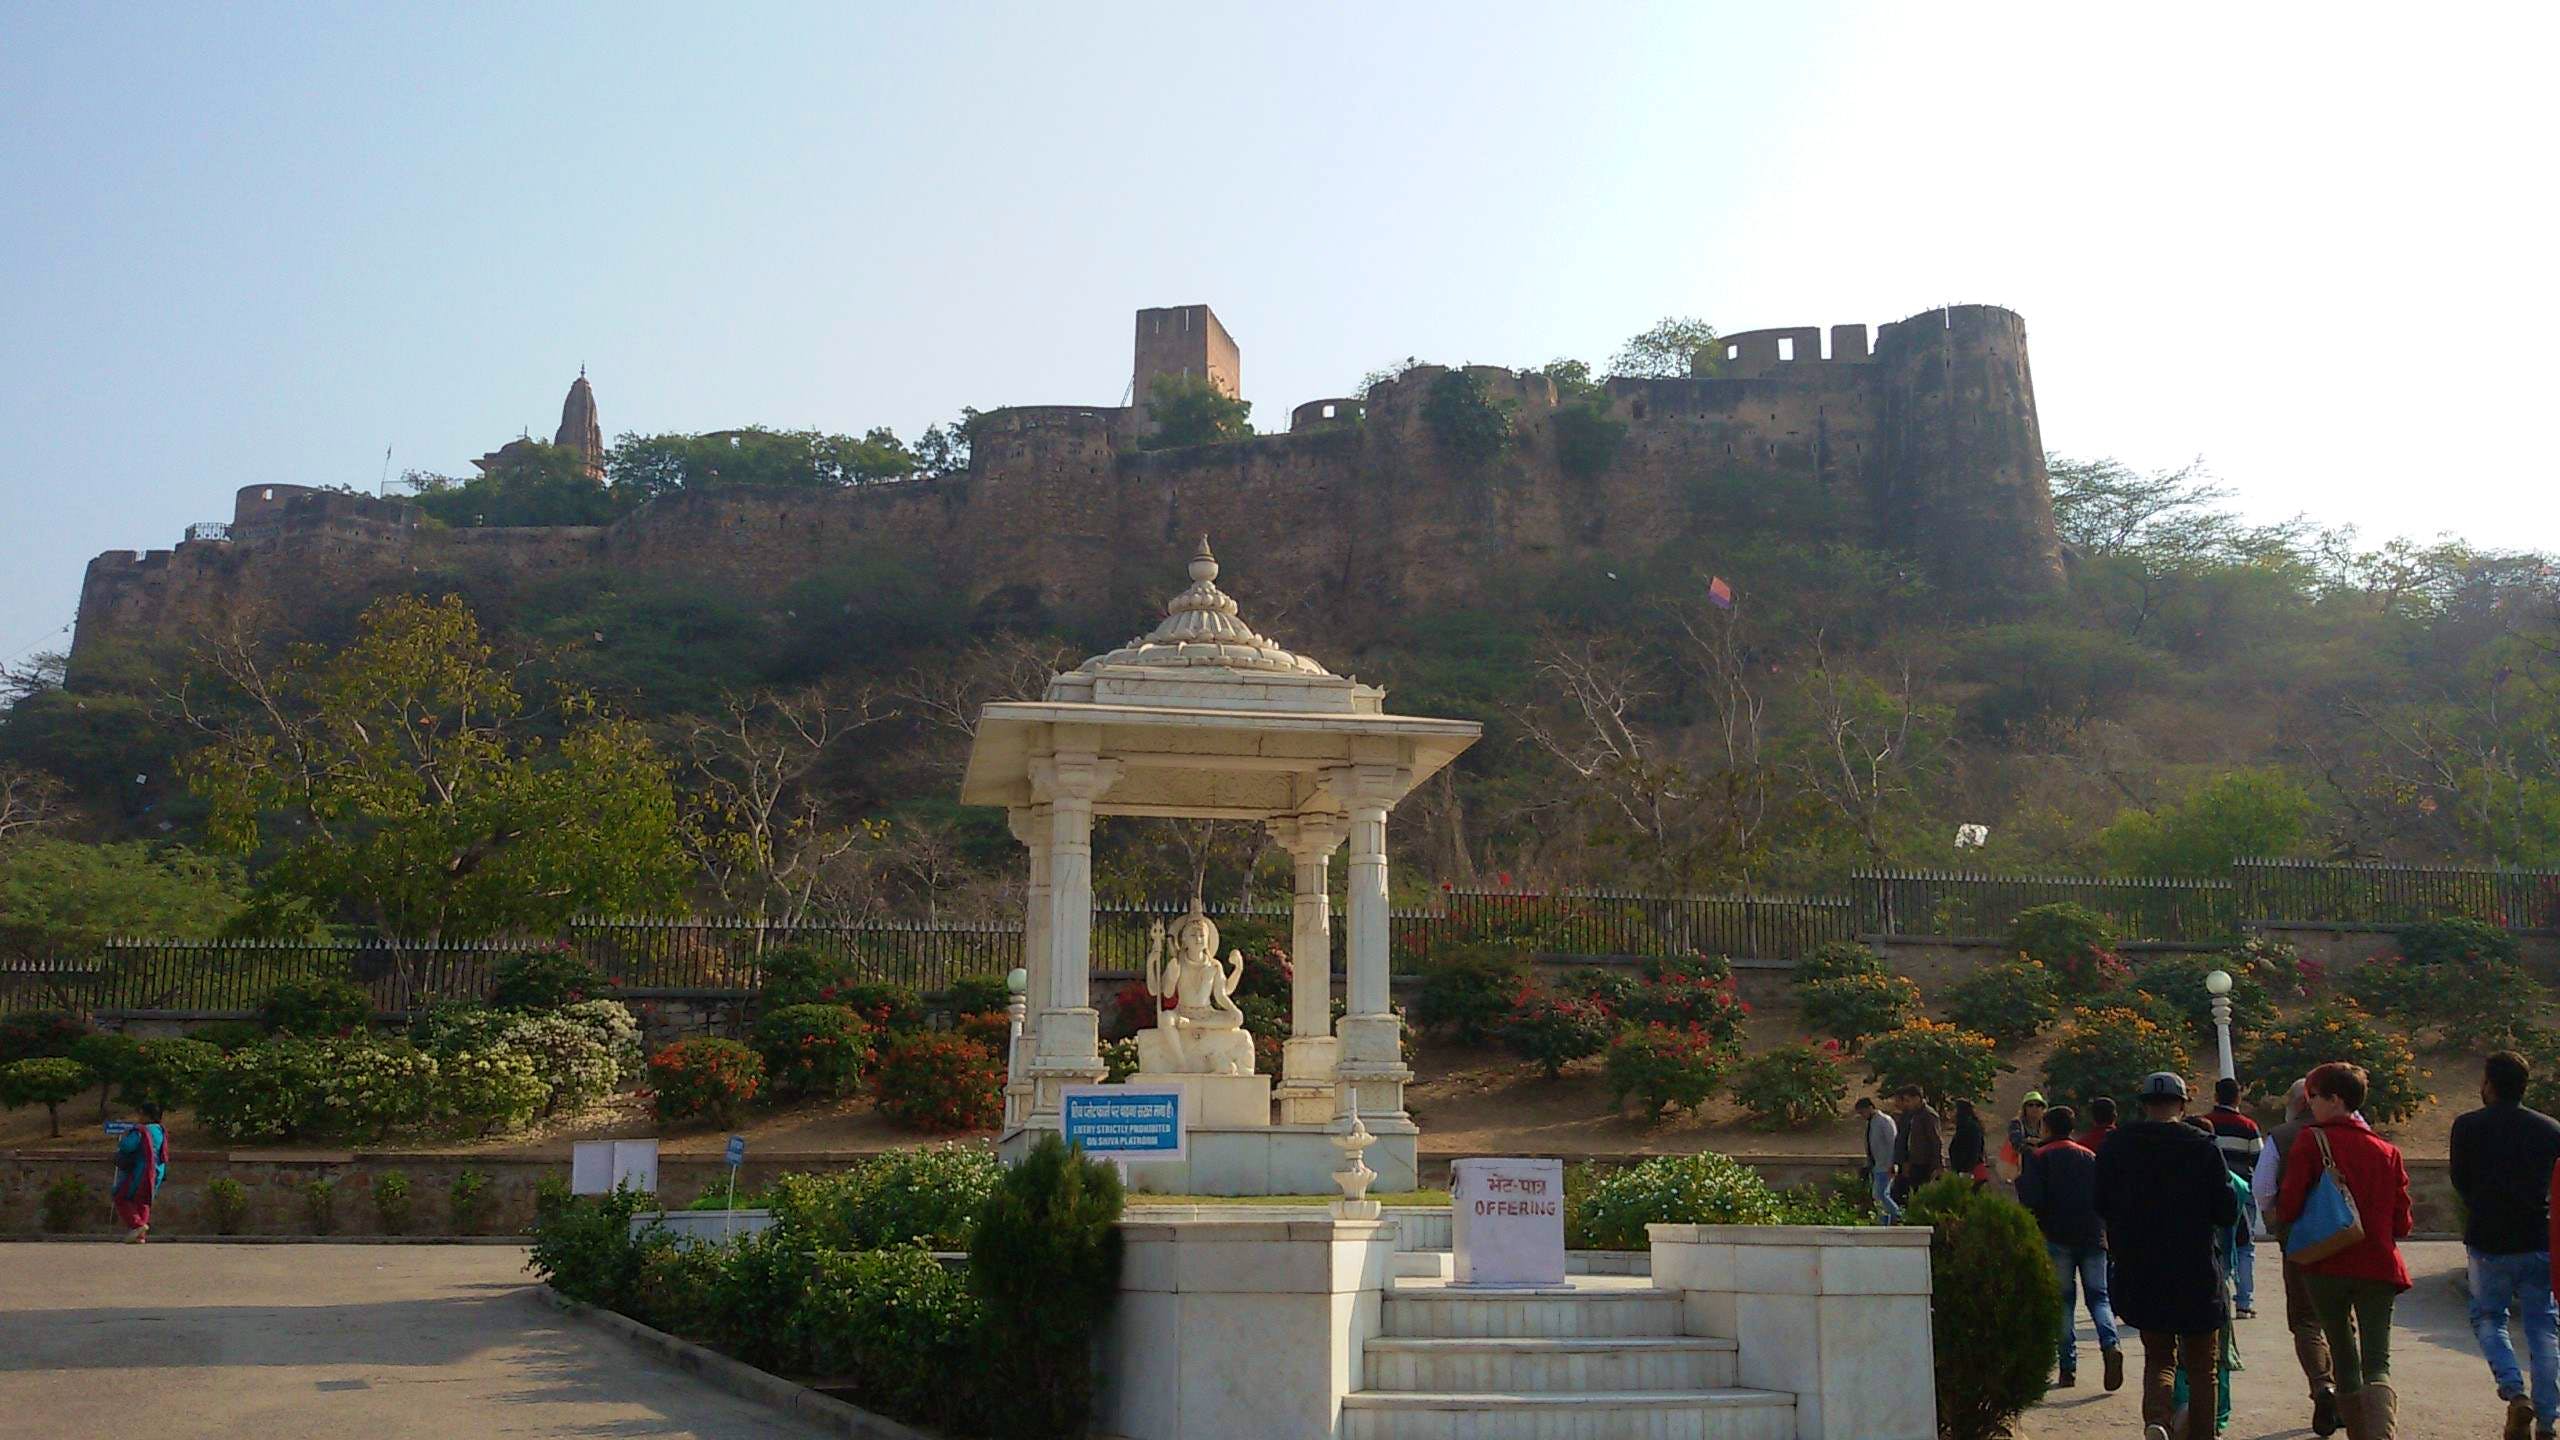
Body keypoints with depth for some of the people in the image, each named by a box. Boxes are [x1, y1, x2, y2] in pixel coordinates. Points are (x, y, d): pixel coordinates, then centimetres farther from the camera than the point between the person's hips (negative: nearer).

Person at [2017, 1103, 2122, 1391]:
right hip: (2093, 1237, 3)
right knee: (2098, 1295, 8)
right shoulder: (2090, 1156, 14)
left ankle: (2067, 1367, 2)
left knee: (2062, 1300, 5)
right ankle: (2110, 1344, -19)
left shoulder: (2039, 1157, -1)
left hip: (2057, 1238, -3)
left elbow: (2031, 1200, -12)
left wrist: (2020, 1179, 6)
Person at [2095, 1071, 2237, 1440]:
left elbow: (2102, 1206, 6)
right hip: (2195, 1276, -2)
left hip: (2137, 1274, 2)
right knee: (2203, 1366, 15)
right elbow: (2227, 1214, -6)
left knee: (2158, 1357, 15)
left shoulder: (2116, 1145, -2)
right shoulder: (2203, 1147, -9)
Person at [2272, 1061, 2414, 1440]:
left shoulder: (2311, 1141, -5)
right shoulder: (2387, 1152, 7)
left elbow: (2288, 1207, -11)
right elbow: (2401, 1224, 8)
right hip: (2377, 1266, 2)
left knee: (2345, 1359, 15)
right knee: (2377, 1362, -4)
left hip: (2326, 1266, -1)